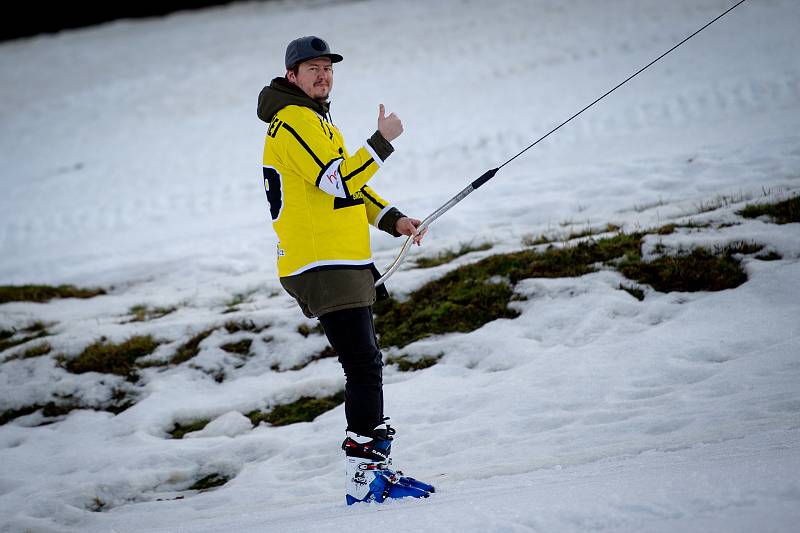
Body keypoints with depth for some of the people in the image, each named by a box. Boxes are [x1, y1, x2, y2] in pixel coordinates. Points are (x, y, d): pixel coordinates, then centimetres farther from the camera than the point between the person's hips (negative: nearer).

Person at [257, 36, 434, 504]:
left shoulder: (316, 120, 22)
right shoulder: (294, 120, -12)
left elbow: (348, 185, 26)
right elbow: (339, 181, -24)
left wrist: (392, 219, 13)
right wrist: (383, 142, -20)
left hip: (345, 264, 11)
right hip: (323, 267, -11)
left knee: (366, 364, 14)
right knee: (363, 365, -14)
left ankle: (373, 469, 20)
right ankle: (366, 480, -15)